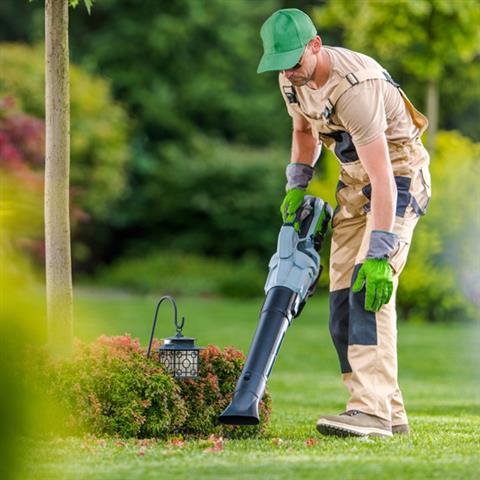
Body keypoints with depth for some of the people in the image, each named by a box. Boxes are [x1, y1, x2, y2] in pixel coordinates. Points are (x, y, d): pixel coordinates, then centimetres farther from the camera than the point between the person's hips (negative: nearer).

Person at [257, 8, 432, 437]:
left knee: (369, 288, -25)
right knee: (343, 299, 1)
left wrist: (379, 253, -40)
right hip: (354, 181, 9)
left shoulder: (355, 88, -32)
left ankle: (372, 410, -32)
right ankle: (390, 413, 6)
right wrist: (296, 185, 5)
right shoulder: (292, 78, -4)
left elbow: (382, 177, -36)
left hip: (399, 176, -9)